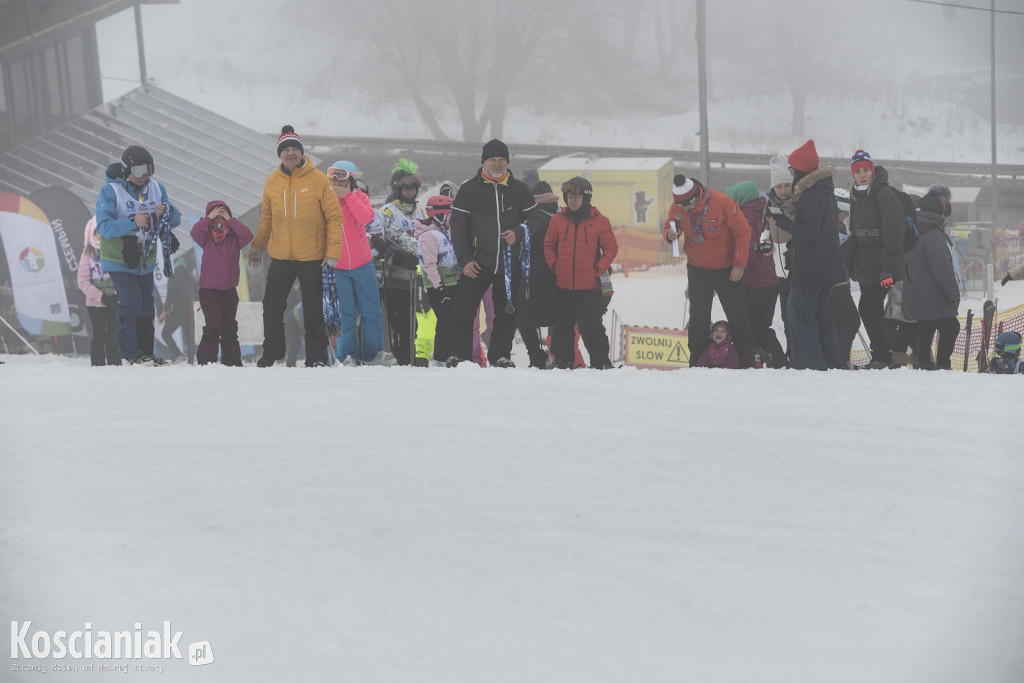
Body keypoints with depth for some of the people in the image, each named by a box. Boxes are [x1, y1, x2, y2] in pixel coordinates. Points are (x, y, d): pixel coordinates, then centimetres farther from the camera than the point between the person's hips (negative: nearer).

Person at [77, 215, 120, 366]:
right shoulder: (88, 253, -1)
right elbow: (83, 282, -5)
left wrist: (118, 295, -15)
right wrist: (101, 297, -16)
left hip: (114, 303, 1)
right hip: (95, 303, -1)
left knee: (113, 337, 5)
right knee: (99, 337, 1)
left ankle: (115, 364, 10)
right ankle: (98, 365, 6)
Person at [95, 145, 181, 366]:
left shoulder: (156, 189, 1)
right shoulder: (110, 192, -15)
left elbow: (176, 221, 2)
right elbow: (104, 227, -24)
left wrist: (167, 212, -22)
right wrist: (133, 223, -35)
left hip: (145, 261, 6)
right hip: (119, 261, -6)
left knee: (146, 307, 10)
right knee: (131, 304, -14)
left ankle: (146, 353, 18)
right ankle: (132, 353, -7)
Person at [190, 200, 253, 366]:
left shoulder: (234, 238, 3)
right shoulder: (206, 238, 0)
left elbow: (247, 235, -15)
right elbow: (195, 232, -18)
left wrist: (230, 220, -15)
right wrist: (209, 218, -20)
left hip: (229, 289, 3)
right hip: (208, 289, -3)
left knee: (230, 327, 11)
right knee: (213, 326, -12)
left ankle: (232, 360, 20)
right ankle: (206, 360, -7)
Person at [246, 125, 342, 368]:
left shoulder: (318, 180, -7)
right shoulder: (272, 181, 3)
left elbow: (334, 217, -6)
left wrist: (332, 252, -12)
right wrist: (257, 247, 13)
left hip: (312, 258, -3)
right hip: (280, 257, 3)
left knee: (313, 311, 5)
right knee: (272, 307, 6)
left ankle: (317, 357, 15)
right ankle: (271, 353, 20)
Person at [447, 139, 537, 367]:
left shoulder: (519, 189, 6)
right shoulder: (469, 188, 1)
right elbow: (457, 225, 2)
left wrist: (518, 232, -8)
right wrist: (465, 259, -7)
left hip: (509, 264, 2)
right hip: (477, 263, -2)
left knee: (506, 313, 8)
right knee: (463, 311, -6)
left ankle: (500, 355, 20)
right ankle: (459, 355, 4)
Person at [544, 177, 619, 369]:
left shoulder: (599, 221, -2)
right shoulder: (558, 220, 5)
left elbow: (611, 247, 3)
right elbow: (549, 245, 14)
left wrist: (599, 269, -5)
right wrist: (553, 265, 2)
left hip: (589, 286, -3)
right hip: (563, 285, 3)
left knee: (591, 327, 0)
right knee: (562, 326, 8)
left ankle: (600, 362, 8)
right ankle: (562, 362, 17)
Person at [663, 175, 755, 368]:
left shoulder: (722, 203, -22)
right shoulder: (676, 209, -11)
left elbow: (743, 232, -14)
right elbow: (670, 226, 7)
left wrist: (739, 264, -14)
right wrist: (670, 234, -19)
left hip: (727, 270, -3)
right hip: (697, 270, 3)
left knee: (737, 317, 1)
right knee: (698, 319, 2)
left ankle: (747, 363, 9)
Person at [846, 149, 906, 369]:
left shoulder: (885, 195, -14)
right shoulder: (857, 196, 13)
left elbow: (893, 236, -18)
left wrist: (888, 268, -22)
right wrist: (851, 263, 18)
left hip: (881, 262, -8)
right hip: (865, 264, 9)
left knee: (869, 309, -13)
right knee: (871, 310, 9)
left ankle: (883, 356, -8)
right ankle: (881, 356, 16)